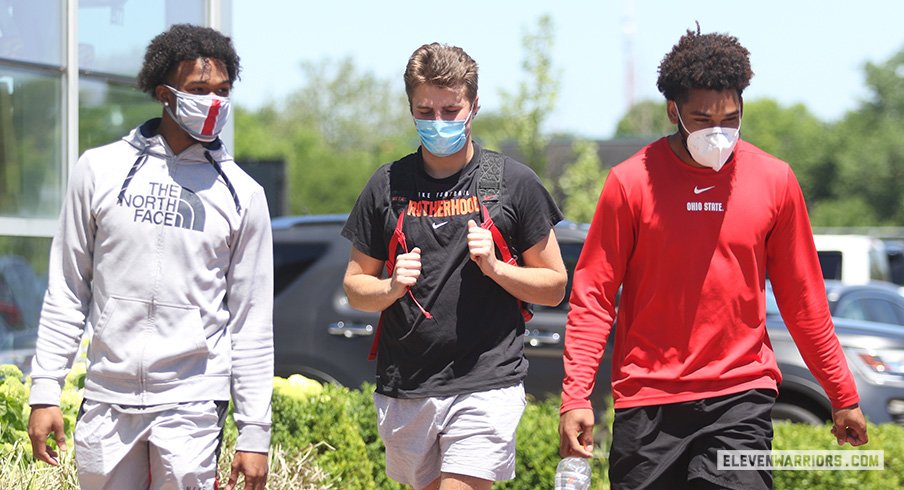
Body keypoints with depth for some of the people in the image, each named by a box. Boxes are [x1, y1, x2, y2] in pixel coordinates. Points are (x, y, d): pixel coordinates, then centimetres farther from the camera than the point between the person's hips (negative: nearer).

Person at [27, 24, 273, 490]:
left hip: (191, 404, -1)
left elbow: (252, 323, 5)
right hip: (106, 400, 1)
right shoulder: (100, 169, 5)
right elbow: (67, 291, 8)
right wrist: (45, 390, 1)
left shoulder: (241, 194, 4)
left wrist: (254, 433, 0)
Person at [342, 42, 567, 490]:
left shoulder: (514, 182, 2)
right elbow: (355, 287, 12)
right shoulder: (388, 185, 7)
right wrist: (392, 286, -10)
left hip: (486, 383, -3)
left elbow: (554, 286, 6)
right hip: (405, 389, 3)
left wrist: (495, 269, -11)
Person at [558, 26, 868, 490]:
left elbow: (803, 301, 12)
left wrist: (843, 395, 13)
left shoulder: (775, 180, 4)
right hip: (648, 400, 0)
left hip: (741, 400, 1)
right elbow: (594, 295, -1)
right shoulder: (631, 182, -2)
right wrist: (575, 397, -10)